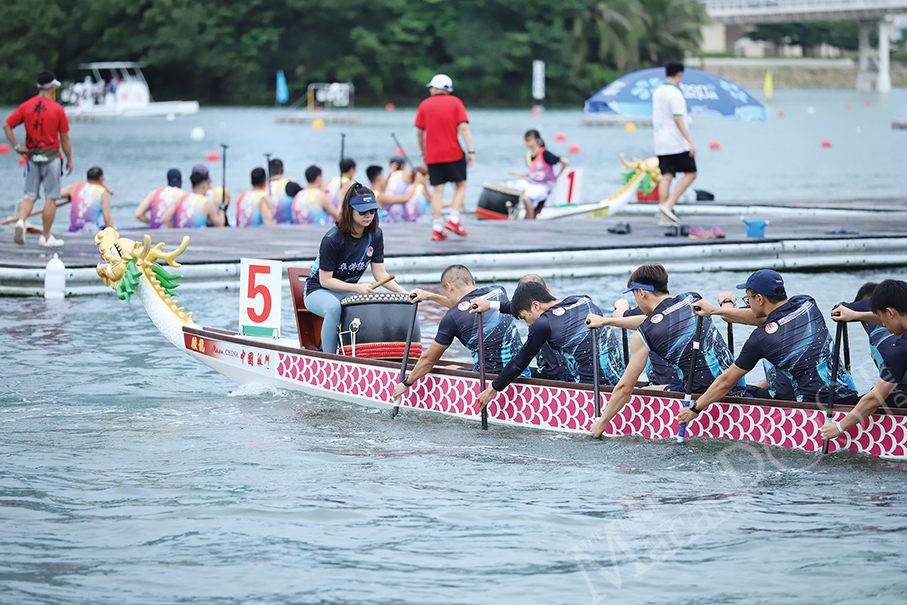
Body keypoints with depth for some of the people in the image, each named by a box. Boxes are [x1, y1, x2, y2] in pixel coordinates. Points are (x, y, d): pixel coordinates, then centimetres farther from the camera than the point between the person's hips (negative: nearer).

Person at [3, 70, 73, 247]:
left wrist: (16, 146, 3)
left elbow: (6, 125, -1)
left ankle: (20, 221, -18)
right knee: (51, 198, 4)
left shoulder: (26, 106, 2)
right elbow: (65, 138, -4)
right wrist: (70, 160, 6)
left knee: (30, 196, 10)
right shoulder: (57, 109, -7)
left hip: (32, 156, 4)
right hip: (51, 157, -3)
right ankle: (46, 237, 7)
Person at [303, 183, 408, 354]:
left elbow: (380, 273, -2)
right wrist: (357, 288, -30)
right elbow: (325, 280, -20)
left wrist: (402, 292, -18)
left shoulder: (375, 235, -4)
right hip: (318, 291, -5)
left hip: (349, 291, 5)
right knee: (333, 307, -40)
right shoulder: (333, 239, -23)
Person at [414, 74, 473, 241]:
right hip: (453, 153, -2)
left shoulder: (424, 105, 5)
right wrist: (471, 151, -9)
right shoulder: (455, 102, 1)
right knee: (461, 185, 12)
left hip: (432, 156, 2)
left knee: (438, 190, 2)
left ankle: (436, 228, -5)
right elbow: (464, 127, -8)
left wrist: (423, 152, 19)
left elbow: (419, 132, 6)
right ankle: (454, 219, -4)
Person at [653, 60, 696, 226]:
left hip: (660, 143, 8)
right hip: (677, 142, -8)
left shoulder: (657, 92, 12)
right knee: (690, 173, 1)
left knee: (666, 176, 4)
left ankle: (664, 218, -2)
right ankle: (668, 205, -11)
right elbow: (678, 119, -18)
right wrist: (690, 142, -17)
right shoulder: (675, 93, -13)